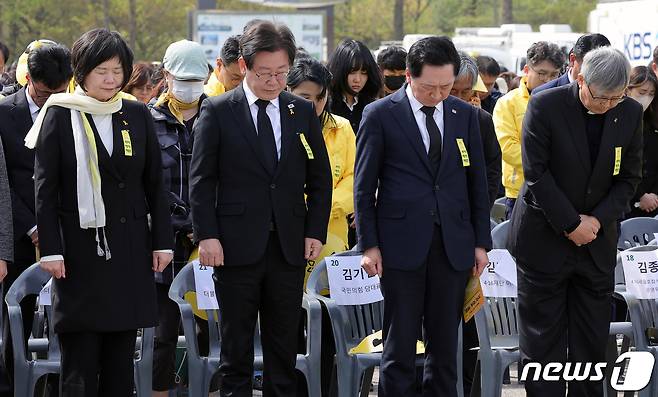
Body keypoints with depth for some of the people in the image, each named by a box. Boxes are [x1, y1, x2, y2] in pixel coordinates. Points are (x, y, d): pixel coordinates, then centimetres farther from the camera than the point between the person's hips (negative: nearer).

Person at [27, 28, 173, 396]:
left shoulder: (137, 116, 8)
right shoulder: (60, 115, -2)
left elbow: (155, 184, 11)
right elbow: (45, 189, -3)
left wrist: (163, 241, 6)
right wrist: (50, 250, -9)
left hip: (129, 249, 3)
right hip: (79, 248, -3)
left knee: (121, 356, 5)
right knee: (79, 358, -3)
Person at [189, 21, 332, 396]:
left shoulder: (304, 111, 8)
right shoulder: (218, 111, -1)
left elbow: (320, 178, 12)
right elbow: (201, 179, -1)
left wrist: (316, 232, 3)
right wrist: (207, 236, -9)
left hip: (289, 248, 3)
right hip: (237, 247, -3)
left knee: (284, 346, 7)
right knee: (237, 346, 3)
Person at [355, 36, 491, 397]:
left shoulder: (465, 115, 9)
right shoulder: (380, 115, -2)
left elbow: (477, 181, 13)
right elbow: (364, 186, 0)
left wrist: (481, 242, 8)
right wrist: (369, 245, -5)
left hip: (453, 245, 3)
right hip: (402, 244, -3)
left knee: (445, 343, 6)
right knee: (400, 345, -1)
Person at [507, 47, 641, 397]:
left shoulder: (630, 113, -1)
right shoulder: (545, 106, -13)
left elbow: (629, 177, 5)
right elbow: (536, 174, -14)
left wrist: (599, 219, -10)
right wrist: (571, 224, -15)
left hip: (597, 240, 4)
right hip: (545, 238, -4)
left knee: (592, 340, 5)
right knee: (542, 340, 0)